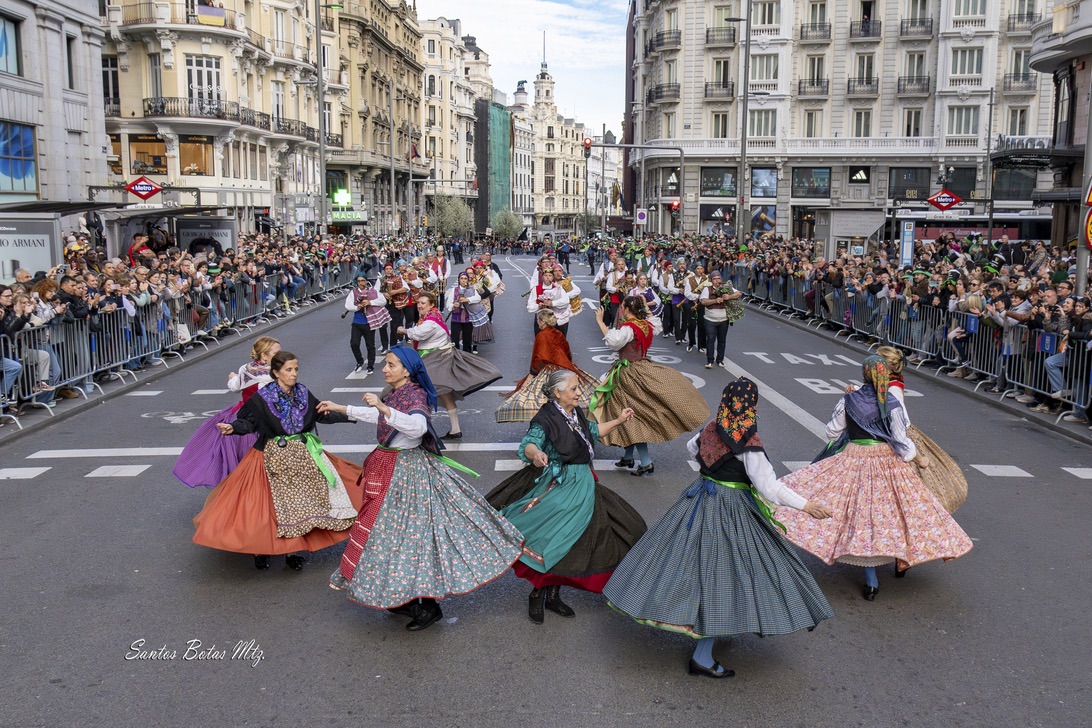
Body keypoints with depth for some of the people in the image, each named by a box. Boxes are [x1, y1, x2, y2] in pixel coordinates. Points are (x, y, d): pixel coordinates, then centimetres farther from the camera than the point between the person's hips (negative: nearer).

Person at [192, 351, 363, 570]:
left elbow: (322, 414, 12)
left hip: (303, 455, 4)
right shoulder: (261, 398, -10)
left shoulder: (303, 394, 4)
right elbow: (248, 422, -12)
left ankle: (292, 550, 19)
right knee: (270, 503, 0)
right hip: (273, 458, -4)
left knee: (298, 500, 6)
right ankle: (261, 548, 19)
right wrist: (233, 427, -32)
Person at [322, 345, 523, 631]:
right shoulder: (394, 394, 8)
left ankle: (428, 606, 4)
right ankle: (405, 597, 28)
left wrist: (384, 407, -45)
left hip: (407, 474, -9)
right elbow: (376, 416, 27)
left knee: (411, 532, -6)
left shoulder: (415, 395, -19)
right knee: (394, 530, 15)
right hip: (389, 469, 9)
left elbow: (418, 425, -39)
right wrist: (339, 408, 32)